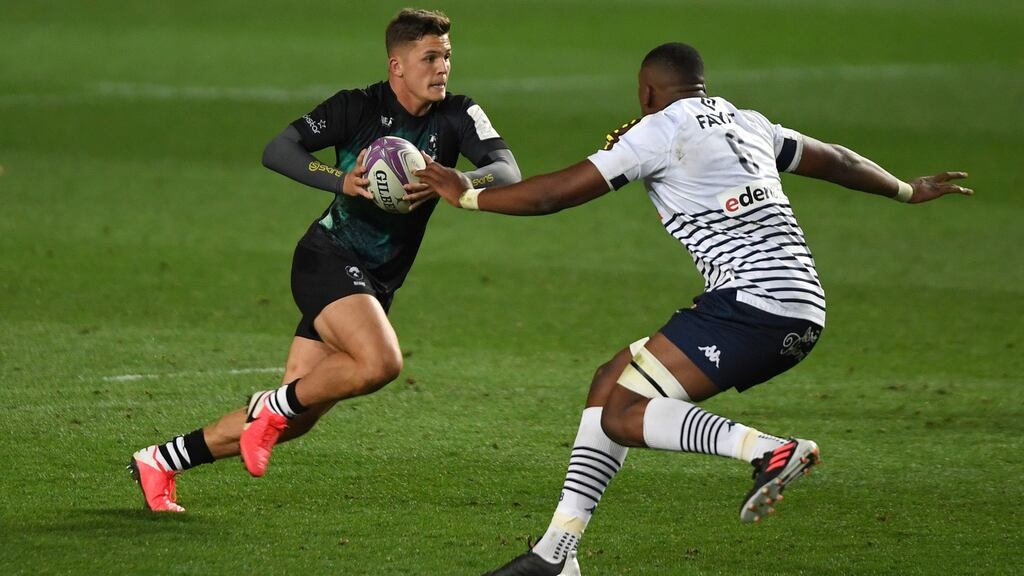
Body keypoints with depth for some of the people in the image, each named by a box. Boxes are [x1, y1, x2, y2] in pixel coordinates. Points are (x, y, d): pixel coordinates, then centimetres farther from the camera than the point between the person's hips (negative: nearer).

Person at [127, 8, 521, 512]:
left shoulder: (458, 116, -1)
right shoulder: (359, 107, -10)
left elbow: (507, 171, -14)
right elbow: (276, 151, -14)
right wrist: (341, 180, -30)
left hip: (376, 283, 5)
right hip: (329, 259, -5)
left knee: (295, 418, 5)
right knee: (380, 362, -32)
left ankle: (161, 461, 19)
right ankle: (274, 405, -7)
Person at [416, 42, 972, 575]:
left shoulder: (660, 130, -1)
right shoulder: (748, 124, 22)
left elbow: (553, 193, -2)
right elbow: (833, 160, 35)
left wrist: (466, 195, 11)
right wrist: (907, 190, 53)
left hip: (750, 301, -9)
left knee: (621, 415, -10)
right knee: (612, 382, 14)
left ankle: (771, 450, -24)